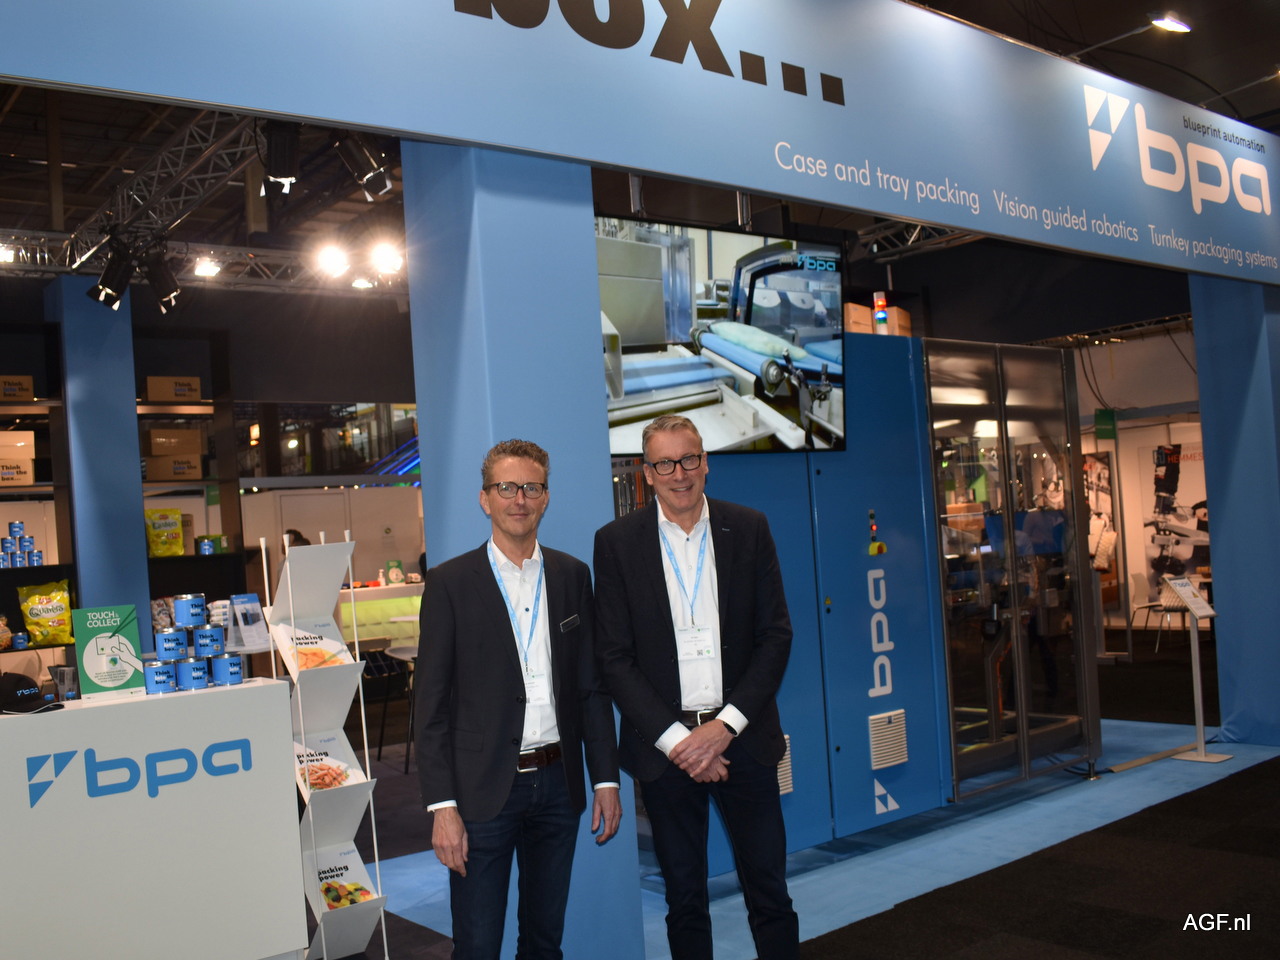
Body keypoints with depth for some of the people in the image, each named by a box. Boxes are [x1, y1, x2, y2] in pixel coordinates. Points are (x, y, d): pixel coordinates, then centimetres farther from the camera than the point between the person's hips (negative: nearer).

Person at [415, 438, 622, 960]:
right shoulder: (449, 583, -5)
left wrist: (606, 779, 5)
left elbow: (592, 686, 9)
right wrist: (442, 807, -11)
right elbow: (432, 704, -6)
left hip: (557, 784, 4)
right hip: (483, 792, -3)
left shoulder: (572, 575, 6)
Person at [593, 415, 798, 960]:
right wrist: (674, 739, -10)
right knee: (683, 898, 11)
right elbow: (613, 656, -3)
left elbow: (776, 635, 1)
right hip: (665, 744, 0)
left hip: (741, 737, 1)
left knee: (769, 893, 7)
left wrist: (725, 726, -9)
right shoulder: (617, 541, -1)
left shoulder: (749, 530, 2)